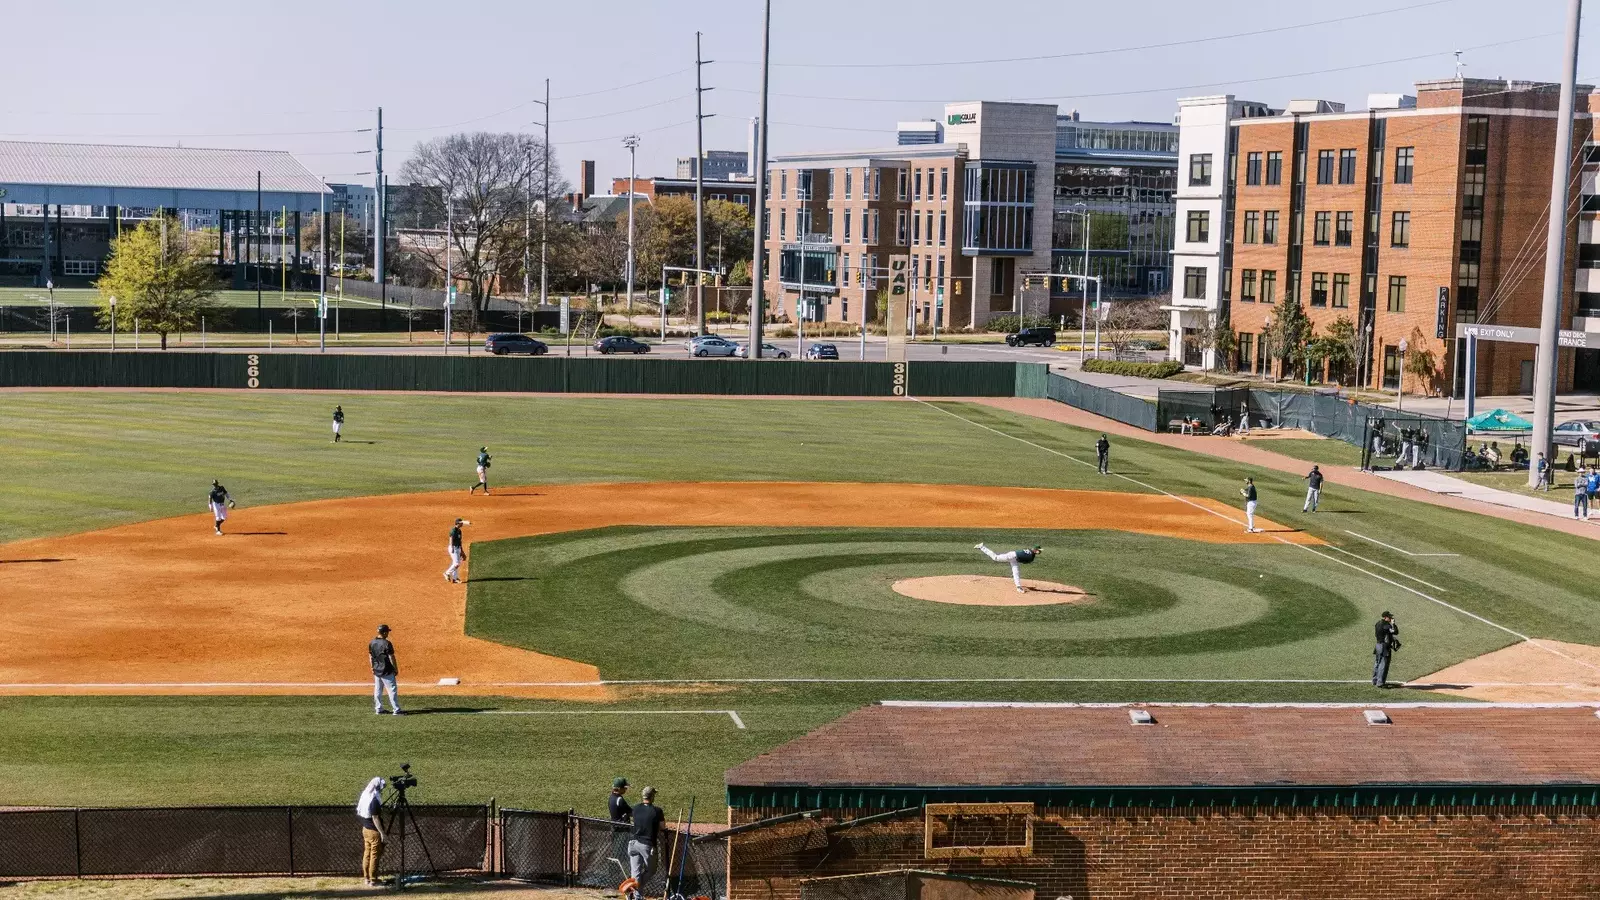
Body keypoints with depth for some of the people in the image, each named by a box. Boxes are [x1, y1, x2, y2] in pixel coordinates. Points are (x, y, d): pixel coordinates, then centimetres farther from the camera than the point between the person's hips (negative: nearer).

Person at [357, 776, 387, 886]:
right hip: (374, 831, -9)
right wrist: (382, 832, -17)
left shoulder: (365, 796, 5)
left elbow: (359, 812, 15)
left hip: (365, 829, 9)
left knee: (367, 854, 15)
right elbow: (375, 818, -22)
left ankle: (366, 878, 22)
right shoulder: (374, 800, -22)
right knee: (375, 855, -1)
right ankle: (373, 880, 3)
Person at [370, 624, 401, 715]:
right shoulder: (386, 643, -18)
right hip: (387, 671, -7)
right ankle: (396, 710, -2)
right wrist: (396, 669, -6)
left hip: (376, 670, 7)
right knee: (392, 690, -2)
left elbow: (370, 656, 11)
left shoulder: (371, 643, 3)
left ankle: (378, 709, 19)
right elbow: (391, 657, -15)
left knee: (377, 690, 14)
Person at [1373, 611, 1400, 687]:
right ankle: (1380, 683, -7)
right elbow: (1395, 632, -20)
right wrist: (1393, 624, -8)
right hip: (1385, 646, -9)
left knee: (1377, 663, 16)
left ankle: (1375, 681, 24)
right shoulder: (1386, 625, -18)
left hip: (1378, 645, 9)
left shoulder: (1377, 624, 11)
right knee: (1383, 665, -6)